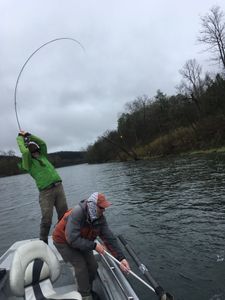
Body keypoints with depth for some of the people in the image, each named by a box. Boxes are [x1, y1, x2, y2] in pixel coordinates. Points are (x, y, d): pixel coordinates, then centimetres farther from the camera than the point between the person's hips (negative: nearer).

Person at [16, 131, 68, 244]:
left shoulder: (42, 155, 19)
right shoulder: (28, 161, 3)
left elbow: (43, 143, 16)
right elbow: (24, 151, -14)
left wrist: (28, 135, 19)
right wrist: (20, 137, 1)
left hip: (59, 187, 5)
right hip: (45, 192, -5)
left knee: (64, 215, 10)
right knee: (46, 219, -4)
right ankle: (43, 242, 14)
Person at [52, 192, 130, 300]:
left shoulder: (100, 218, -19)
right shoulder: (77, 213, -38)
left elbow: (110, 238, -18)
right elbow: (72, 239, -39)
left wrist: (121, 258, -25)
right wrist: (94, 246, -33)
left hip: (81, 242, 6)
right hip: (63, 241, -6)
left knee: (93, 266, 1)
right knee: (81, 266, -14)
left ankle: (87, 290, 28)